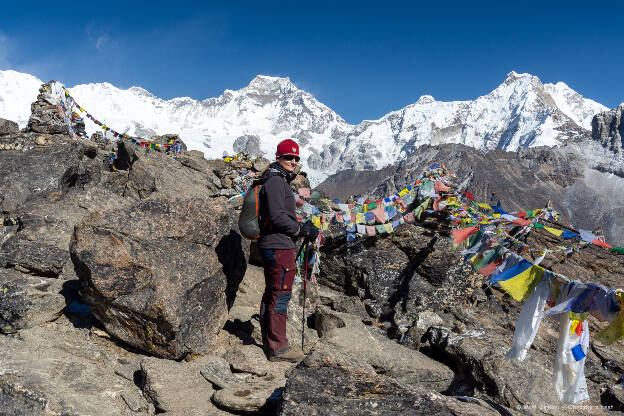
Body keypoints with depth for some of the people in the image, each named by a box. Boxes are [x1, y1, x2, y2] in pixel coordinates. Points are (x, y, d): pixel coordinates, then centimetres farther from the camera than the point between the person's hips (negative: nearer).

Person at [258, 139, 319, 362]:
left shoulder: (280, 181, 21)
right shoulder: (275, 181, -12)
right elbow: (277, 216, -21)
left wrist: (303, 226, 12)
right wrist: (302, 229, -12)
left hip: (271, 245, 11)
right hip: (279, 246, -11)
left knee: (271, 294, 14)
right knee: (281, 294, -6)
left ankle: (269, 342, 24)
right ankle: (278, 348, 1)